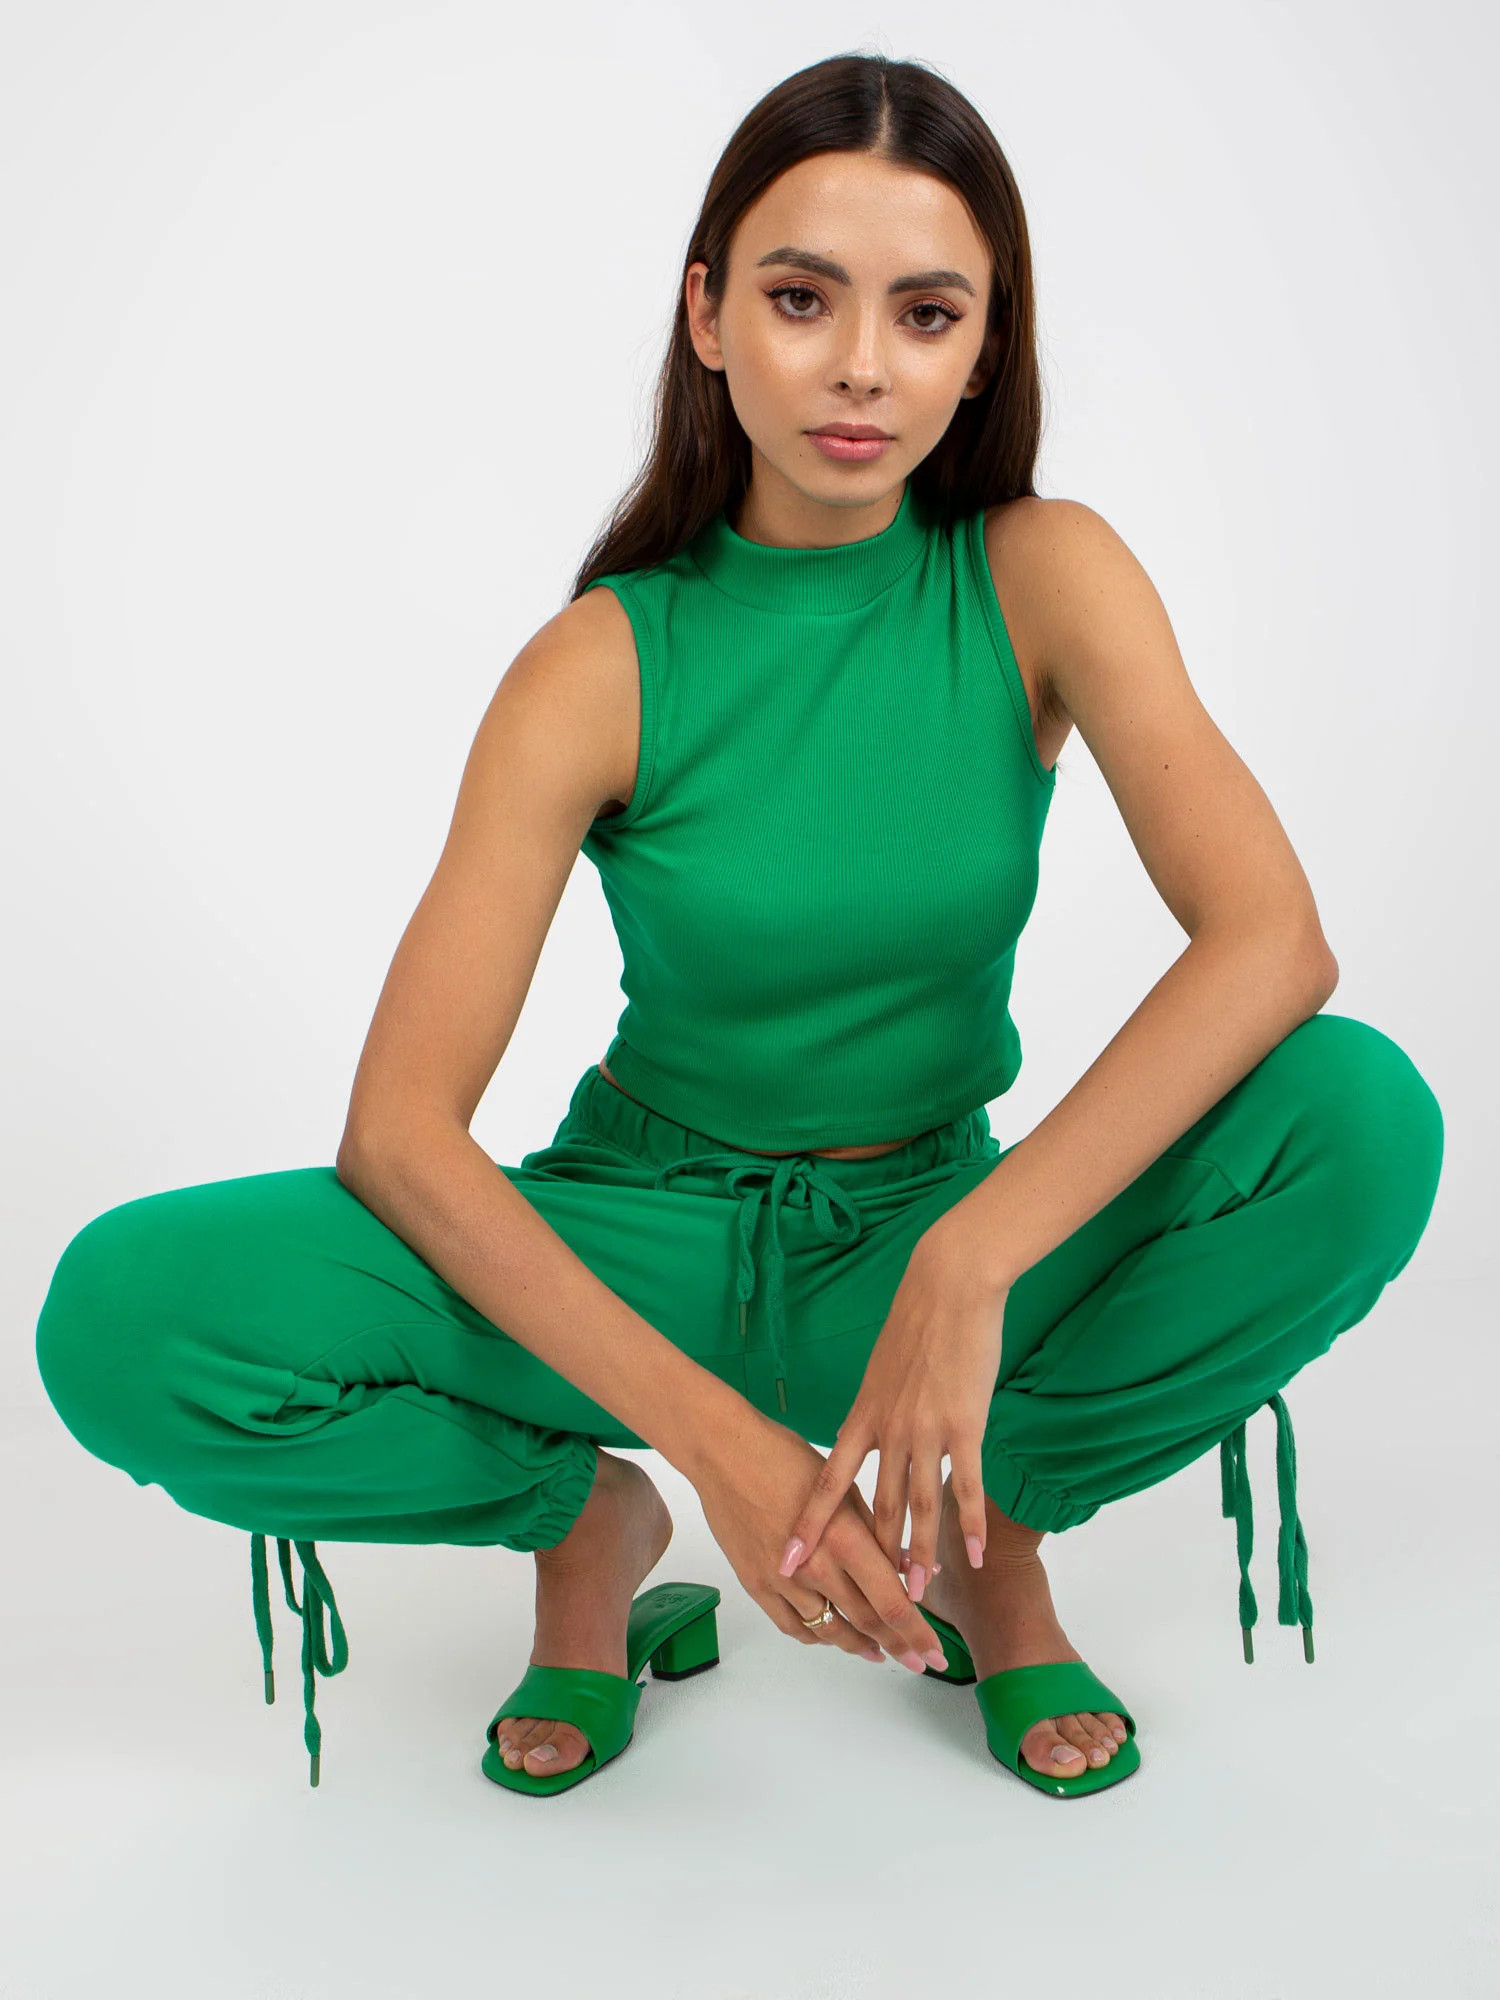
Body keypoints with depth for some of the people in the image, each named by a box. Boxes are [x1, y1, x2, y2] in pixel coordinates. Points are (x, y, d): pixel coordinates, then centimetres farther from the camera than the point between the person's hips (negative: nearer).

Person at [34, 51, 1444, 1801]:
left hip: (939, 1226, 1)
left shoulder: (1043, 577, -10)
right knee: (125, 1319, -26)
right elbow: (396, 1129, -21)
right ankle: (592, 1519, 1)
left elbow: (1274, 941, -24)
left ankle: (989, 1530, -4)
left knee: (1364, 1115, -27)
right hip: (650, 1242, -1)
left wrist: (971, 1263, -36)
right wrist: (718, 1435, -32)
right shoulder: (606, 665, -14)